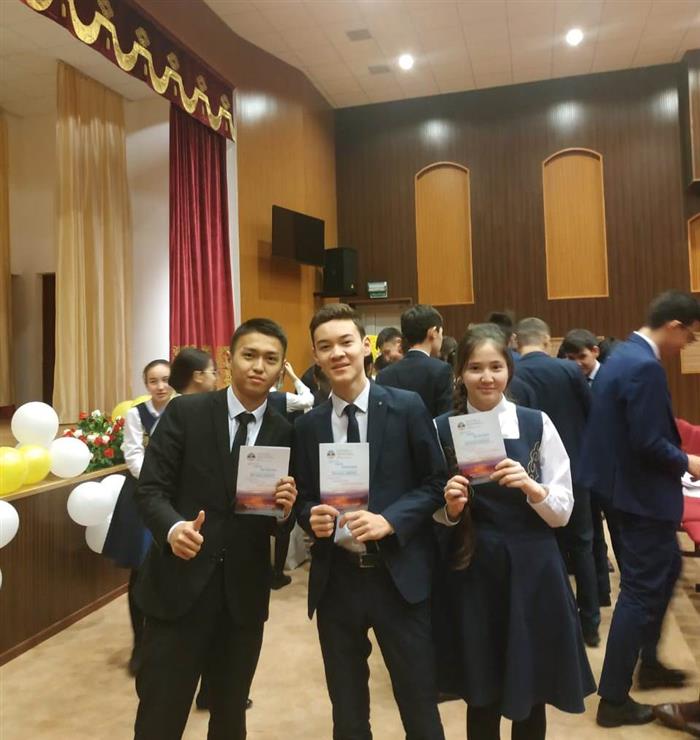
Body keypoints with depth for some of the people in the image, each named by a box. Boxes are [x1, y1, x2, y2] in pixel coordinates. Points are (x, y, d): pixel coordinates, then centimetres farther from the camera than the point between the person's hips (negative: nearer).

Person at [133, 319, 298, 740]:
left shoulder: (286, 434, 2)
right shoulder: (186, 412, -5)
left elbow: (283, 525, 4)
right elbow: (150, 488, -7)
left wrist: (285, 509, -19)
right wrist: (173, 528, -27)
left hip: (245, 593, 3)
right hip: (180, 585, -2)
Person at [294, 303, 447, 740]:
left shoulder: (407, 407, -5)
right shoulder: (308, 425, 4)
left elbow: (436, 484, -4)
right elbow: (304, 498, 10)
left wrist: (389, 520, -18)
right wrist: (311, 517, -12)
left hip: (399, 575, -2)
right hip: (336, 579, 3)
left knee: (419, 703, 13)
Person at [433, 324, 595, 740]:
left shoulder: (538, 424, -4)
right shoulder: (442, 429, -2)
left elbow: (562, 512, -3)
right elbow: (436, 517, 5)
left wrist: (531, 487, -21)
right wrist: (450, 508, -16)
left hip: (532, 570, 0)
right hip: (470, 572, 0)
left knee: (532, 694, 13)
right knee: (481, 696, 13)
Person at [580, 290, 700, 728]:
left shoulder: (624, 355, 9)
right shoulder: (646, 367, -23)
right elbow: (648, 443, -25)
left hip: (627, 485, 10)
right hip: (642, 493, -10)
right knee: (641, 589, 1)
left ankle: (648, 663, 40)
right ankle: (614, 699, 13)